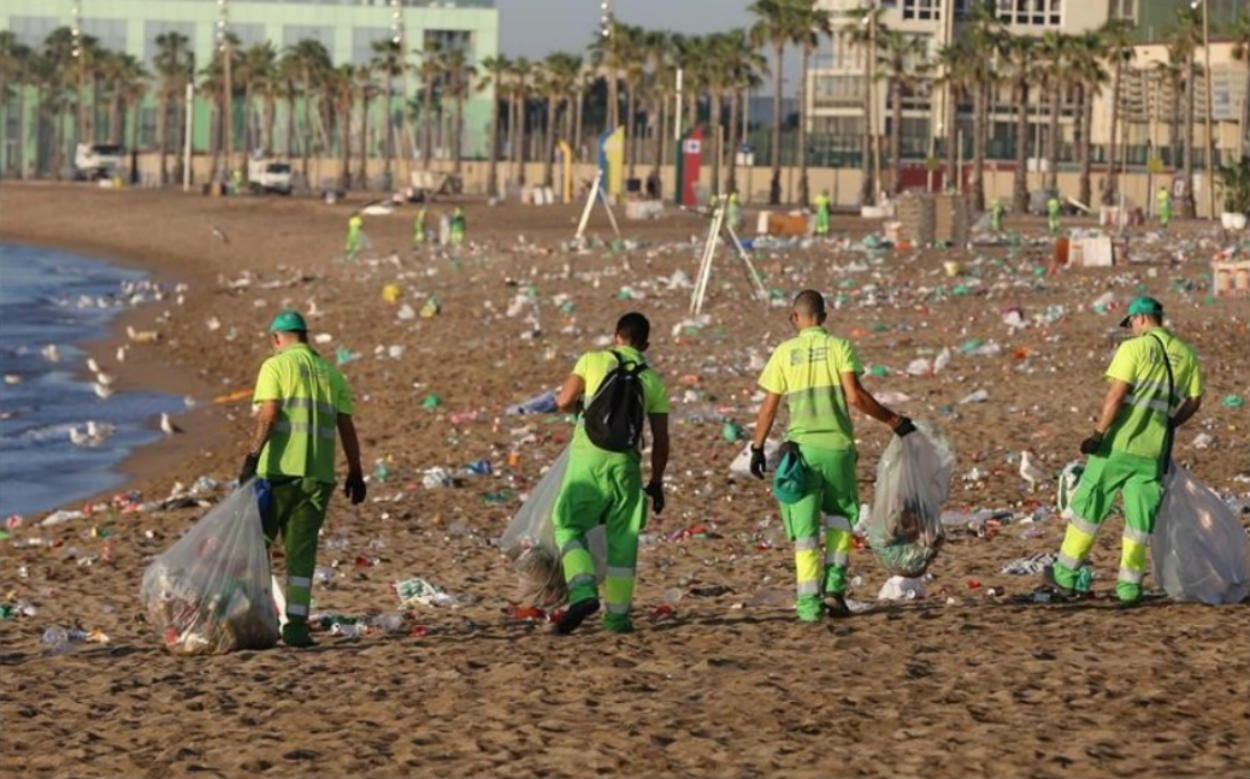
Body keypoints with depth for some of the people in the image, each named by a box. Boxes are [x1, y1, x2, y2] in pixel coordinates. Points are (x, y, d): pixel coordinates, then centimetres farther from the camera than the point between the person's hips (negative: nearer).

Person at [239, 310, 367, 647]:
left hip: (280, 470, -4)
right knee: (301, 550, 6)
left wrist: (252, 456, -16)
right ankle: (296, 624, -1)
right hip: (318, 474, 4)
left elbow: (268, 414, -12)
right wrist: (356, 474, 16)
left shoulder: (276, 366, 1)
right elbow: (346, 427, 12)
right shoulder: (331, 373, 15)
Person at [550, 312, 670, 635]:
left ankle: (582, 592, -15)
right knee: (622, 538, 11)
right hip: (625, 460, 2)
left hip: (588, 454, -2)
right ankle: (617, 614, 13)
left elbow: (563, 401, 3)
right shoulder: (653, 381, 13)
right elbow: (661, 439, 11)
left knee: (568, 526, 7)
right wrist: (656, 482, 20)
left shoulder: (593, 360, 8)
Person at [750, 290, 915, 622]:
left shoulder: (784, 353, 4)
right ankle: (834, 588, 7)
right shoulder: (840, 347, 0)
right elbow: (855, 396, -9)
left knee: (805, 528, 3)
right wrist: (892, 420, 0)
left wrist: (757, 448, 14)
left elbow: (769, 406, 4)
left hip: (800, 445, 0)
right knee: (840, 515, 19)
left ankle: (809, 602, -2)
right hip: (836, 445, 0)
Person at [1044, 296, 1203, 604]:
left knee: (1089, 506, 6)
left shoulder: (1134, 348, -8)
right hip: (1153, 451, 4)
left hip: (1118, 444, -4)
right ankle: (1129, 585, 11)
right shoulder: (1186, 354, 7)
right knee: (1140, 518, 10)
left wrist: (1098, 433, -12)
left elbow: (1116, 395, -15)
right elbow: (1194, 401, 12)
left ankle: (1066, 574, 11)